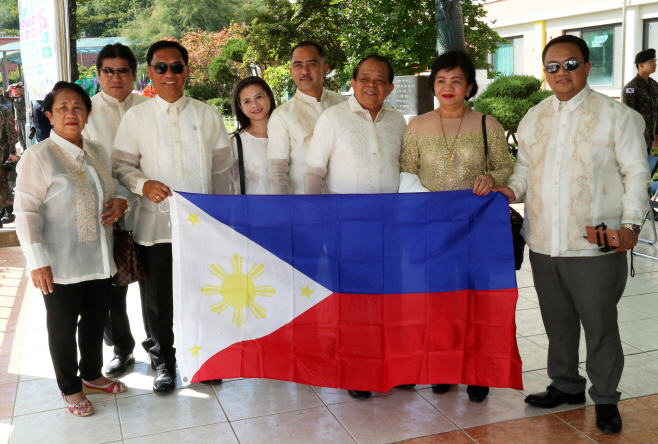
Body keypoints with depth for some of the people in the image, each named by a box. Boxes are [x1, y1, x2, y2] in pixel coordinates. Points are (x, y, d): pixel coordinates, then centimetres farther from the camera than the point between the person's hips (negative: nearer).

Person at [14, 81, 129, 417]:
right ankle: (70, 388, 29)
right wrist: (37, 262, -20)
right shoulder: (39, 156, -13)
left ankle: (92, 375, 40)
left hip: (98, 260, 6)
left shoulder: (97, 153, 8)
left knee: (96, 320, 19)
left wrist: (120, 203, -2)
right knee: (63, 326, 10)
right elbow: (26, 211, -15)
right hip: (61, 265, -6)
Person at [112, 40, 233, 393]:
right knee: (157, 297, 9)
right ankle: (163, 360, 30)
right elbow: (122, 165, 3)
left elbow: (222, 168, 9)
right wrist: (143, 184, -18)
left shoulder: (207, 115, 6)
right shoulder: (135, 117, 3)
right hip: (154, 222, 0)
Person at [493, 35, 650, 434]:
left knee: (600, 326, 5)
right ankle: (566, 386, 35)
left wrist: (631, 222, -13)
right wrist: (513, 189, 0)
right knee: (557, 322, 17)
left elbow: (637, 172, -3)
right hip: (544, 244, 5)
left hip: (596, 246, -4)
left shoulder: (616, 115, -3)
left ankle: (605, 398, 23)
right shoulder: (534, 118, 12)